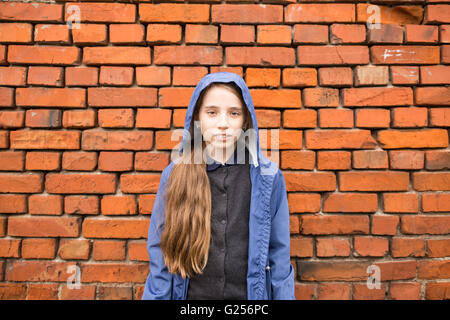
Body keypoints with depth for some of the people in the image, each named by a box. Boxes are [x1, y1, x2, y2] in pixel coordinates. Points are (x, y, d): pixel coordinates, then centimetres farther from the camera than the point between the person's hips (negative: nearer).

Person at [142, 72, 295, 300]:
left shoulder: (269, 177, -8)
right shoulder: (175, 175, -7)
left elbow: (279, 257, -3)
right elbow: (160, 256, -3)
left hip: (250, 294, 0)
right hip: (191, 293, 0)